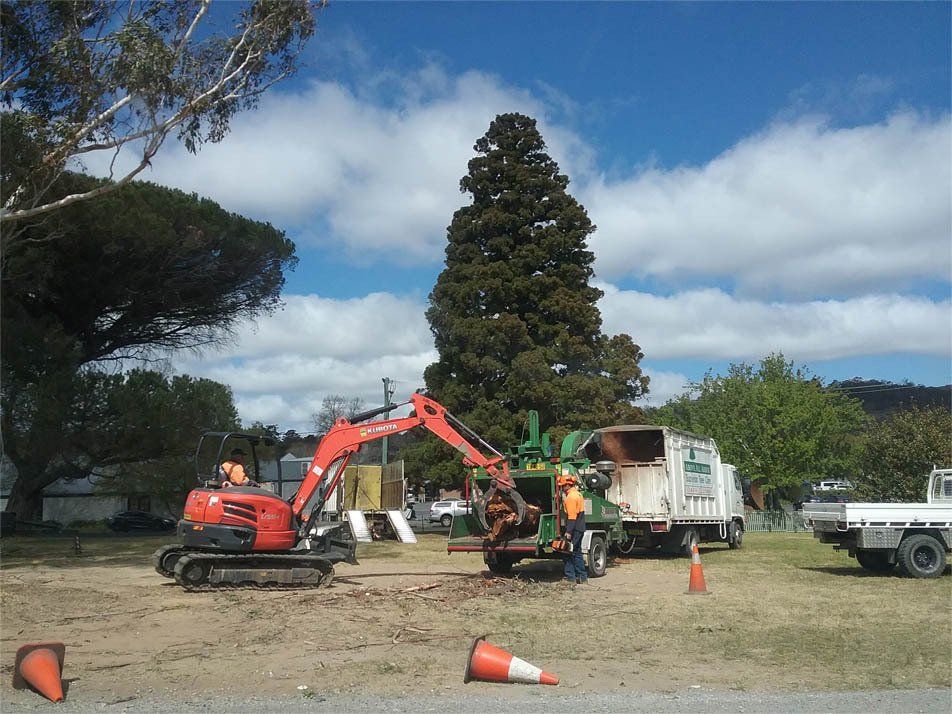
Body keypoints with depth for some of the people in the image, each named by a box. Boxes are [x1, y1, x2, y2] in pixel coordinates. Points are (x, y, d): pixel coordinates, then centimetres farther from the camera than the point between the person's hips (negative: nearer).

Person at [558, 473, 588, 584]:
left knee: (567, 553, -6)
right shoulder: (578, 494, 16)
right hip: (580, 528, 10)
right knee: (577, 552, 16)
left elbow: (572, 516, -22)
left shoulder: (571, 497, -16)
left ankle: (570, 578, -7)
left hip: (574, 529, -10)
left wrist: (568, 532, -23)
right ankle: (582, 577, 20)